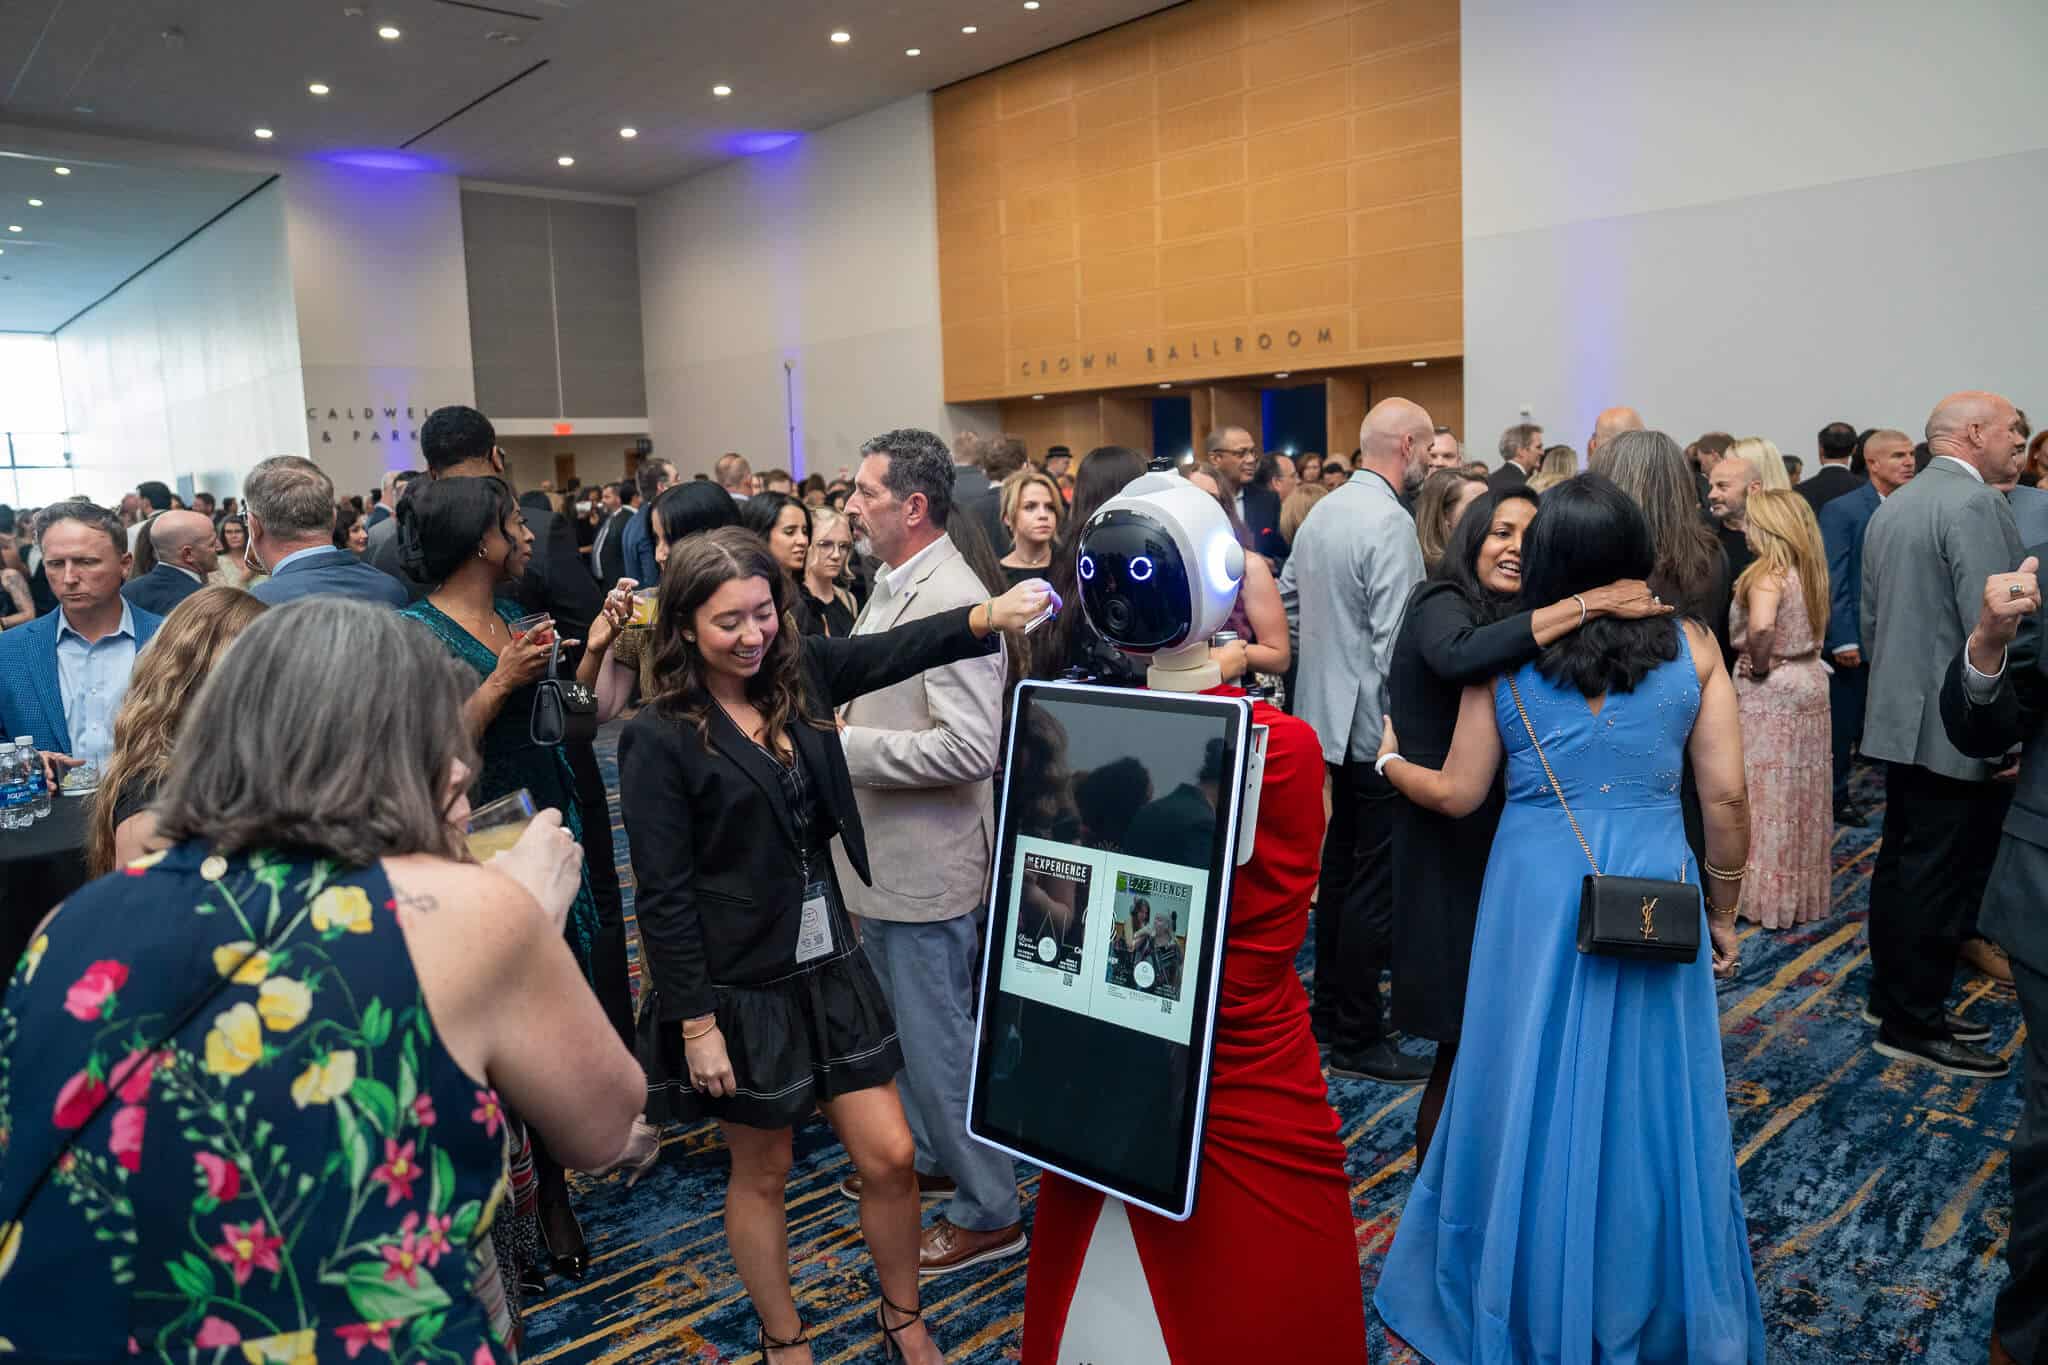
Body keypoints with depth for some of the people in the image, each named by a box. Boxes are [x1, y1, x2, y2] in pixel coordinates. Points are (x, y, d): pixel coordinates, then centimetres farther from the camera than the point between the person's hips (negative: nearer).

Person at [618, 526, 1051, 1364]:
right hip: (739, 987, -4)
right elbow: (663, 896, -13)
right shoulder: (658, 738, -14)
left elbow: (896, 649, -12)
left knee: (890, 1155, 9)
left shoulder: (798, 673, 1)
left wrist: (990, 614, -31)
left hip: (830, 965, 5)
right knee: (762, 1174, 15)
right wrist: (696, 1023, -13)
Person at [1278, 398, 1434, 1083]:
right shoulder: (1390, 521, -18)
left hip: (1327, 712, 9)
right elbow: (1394, 636, -22)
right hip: (1377, 720, -9)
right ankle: (1356, 1039, 7)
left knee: (1341, 863, 19)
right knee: (1376, 880, -1)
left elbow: (1286, 600, 16)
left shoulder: (1322, 511, 9)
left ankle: (1331, 1006, 31)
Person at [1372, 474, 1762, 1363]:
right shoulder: (1690, 645, -1)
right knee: (1643, 1097, 14)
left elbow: (1457, 794, 2)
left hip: (1537, 894, 0)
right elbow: (1726, 798, -2)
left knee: (1535, 1098, 13)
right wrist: (1722, 913, 11)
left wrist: (1388, 760, 21)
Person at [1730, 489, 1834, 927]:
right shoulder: (1809, 571, 7)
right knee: (1800, 793, 15)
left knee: (1770, 792, 2)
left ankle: (1770, 894, 10)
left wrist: (1759, 666, -18)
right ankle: (1805, 887, 26)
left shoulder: (1767, 573, -18)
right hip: (1809, 683, 8)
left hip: (1769, 694, -8)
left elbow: (1761, 629, -34)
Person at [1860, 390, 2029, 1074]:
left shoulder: (1891, 507, 13)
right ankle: (1913, 1025, 6)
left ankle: (1895, 998, 26)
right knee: (1938, 878, -2)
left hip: (1900, 718, 9)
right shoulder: (1975, 504, -15)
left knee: (1902, 864, 15)